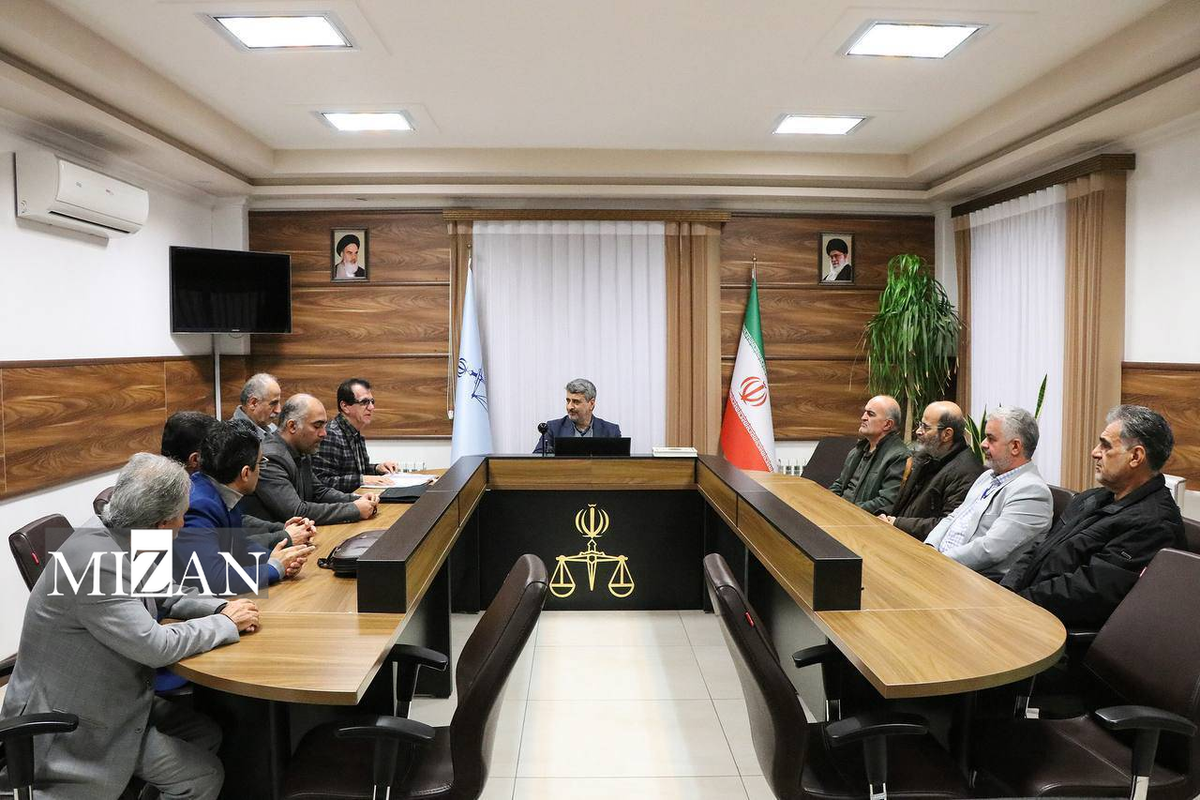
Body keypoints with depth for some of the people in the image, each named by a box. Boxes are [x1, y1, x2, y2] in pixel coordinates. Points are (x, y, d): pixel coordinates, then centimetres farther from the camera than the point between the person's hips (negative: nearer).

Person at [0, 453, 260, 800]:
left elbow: (163, 593, 10)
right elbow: (156, 646, -29)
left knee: (207, 734, 11)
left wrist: (221, 608, -6)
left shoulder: (118, 536, -6)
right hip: (68, 727, -8)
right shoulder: (95, 563, -32)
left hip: (106, 697, 8)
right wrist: (228, 624, -15)